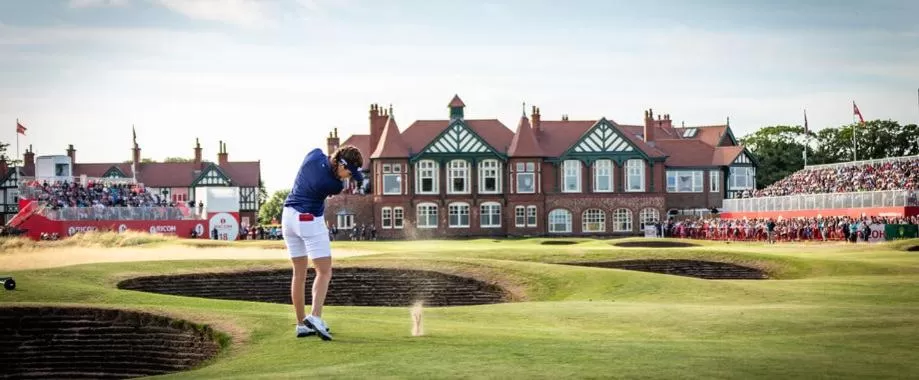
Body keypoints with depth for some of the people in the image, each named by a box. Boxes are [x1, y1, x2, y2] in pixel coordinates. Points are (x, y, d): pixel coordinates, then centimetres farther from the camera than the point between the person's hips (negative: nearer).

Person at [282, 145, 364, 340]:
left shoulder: (316, 155, -8)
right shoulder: (334, 185, -22)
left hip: (288, 216, 8)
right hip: (310, 221, -8)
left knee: (299, 273, 12)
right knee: (324, 272, -2)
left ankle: (301, 324, 13)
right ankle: (315, 316, -22)